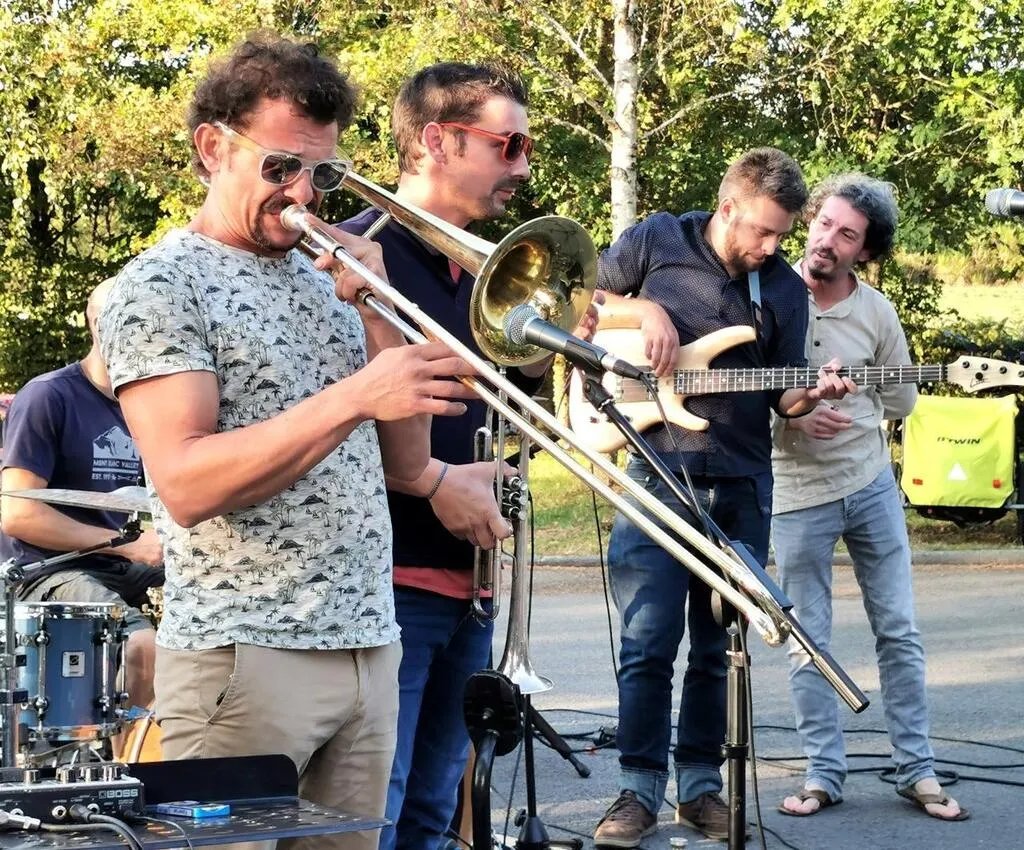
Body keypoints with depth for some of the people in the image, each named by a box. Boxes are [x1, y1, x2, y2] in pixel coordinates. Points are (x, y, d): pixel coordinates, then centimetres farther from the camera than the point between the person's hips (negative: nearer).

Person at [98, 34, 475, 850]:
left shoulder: (323, 277, 15)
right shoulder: (161, 287, -5)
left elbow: (405, 461, 11)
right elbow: (184, 488, -18)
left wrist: (371, 309, -1)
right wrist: (353, 396, -24)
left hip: (369, 650, 6)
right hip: (244, 658, -6)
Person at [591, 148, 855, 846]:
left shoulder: (785, 289, 7)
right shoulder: (656, 241, -1)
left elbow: (781, 395, 11)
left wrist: (811, 394, -11)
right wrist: (643, 310, -10)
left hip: (743, 484, 3)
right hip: (658, 469, -3)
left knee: (717, 645, 8)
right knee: (649, 642, -4)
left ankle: (701, 785, 18)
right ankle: (640, 790, 5)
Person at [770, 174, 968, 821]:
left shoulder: (876, 313, -2)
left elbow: (901, 402, 10)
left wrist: (844, 411, -1)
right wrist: (793, 413, -18)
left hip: (871, 485, 2)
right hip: (797, 494, -2)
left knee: (899, 632, 5)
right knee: (810, 644, 4)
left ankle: (917, 770, 13)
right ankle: (825, 774, 13)